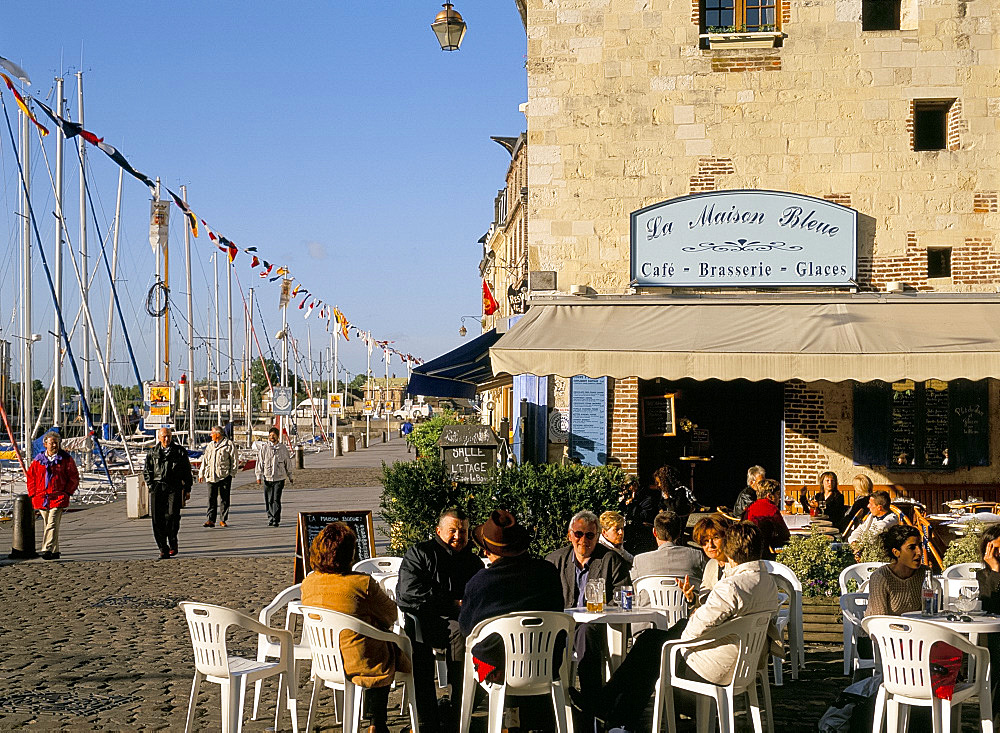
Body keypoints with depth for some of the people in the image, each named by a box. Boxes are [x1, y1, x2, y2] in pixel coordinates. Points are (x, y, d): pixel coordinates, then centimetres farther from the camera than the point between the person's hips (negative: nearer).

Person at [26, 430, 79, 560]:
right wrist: (33, 494, 7)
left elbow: (74, 477, 7)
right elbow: (31, 477, 16)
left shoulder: (66, 459, 4)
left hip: (58, 498, -4)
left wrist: (67, 492, -2)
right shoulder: (38, 460, 10)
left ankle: (48, 550, -24)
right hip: (41, 498, 4)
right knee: (48, 524, 9)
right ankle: (55, 552, 18)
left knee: (52, 524, -17)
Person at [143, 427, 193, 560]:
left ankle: (172, 543, 5)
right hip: (157, 487, 2)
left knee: (172, 515, -16)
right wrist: (151, 487, 5)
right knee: (157, 518, -4)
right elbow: (146, 471, 17)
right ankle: (163, 548, 3)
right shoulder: (152, 453, 12)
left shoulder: (180, 452, 8)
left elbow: (187, 471, 11)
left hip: (174, 487, -2)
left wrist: (187, 490, 8)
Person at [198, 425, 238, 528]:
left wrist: (233, 473, -8)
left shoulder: (229, 445, -1)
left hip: (224, 476, -4)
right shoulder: (210, 446, 17)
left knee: (224, 499, 1)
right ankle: (210, 520, -3)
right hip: (211, 476, 4)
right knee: (211, 498, -1)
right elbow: (205, 460, 20)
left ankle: (223, 520, 9)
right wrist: (201, 473, 15)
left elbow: (234, 460, -1)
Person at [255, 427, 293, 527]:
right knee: (269, 500, 4)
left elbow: (288, 463, 16)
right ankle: (270, 518, 17)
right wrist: (258, 476, -4)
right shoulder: (264, 447, 3)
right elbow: (259, 462, 3)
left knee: (276, 499, -8)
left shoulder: (283, 448, 6)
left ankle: (276, 520, -6)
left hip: (279, 478, -1)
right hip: (267, 477, 1)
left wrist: (289, 477, 20)